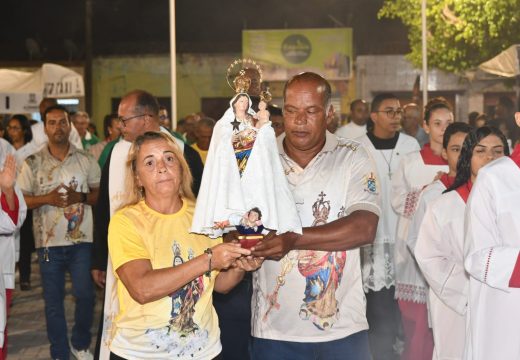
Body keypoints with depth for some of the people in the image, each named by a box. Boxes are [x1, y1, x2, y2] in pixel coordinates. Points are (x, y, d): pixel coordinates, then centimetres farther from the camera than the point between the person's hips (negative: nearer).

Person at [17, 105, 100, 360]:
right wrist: (47, 198, -15)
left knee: (85, 294, 1)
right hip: (49, 242, 0)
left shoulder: (86, 160, 3)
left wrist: (81, 197, -13)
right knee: (53, 301, 6)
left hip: (82, 240, 0)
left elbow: (100, 194, 6)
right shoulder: (33, 163, 1)